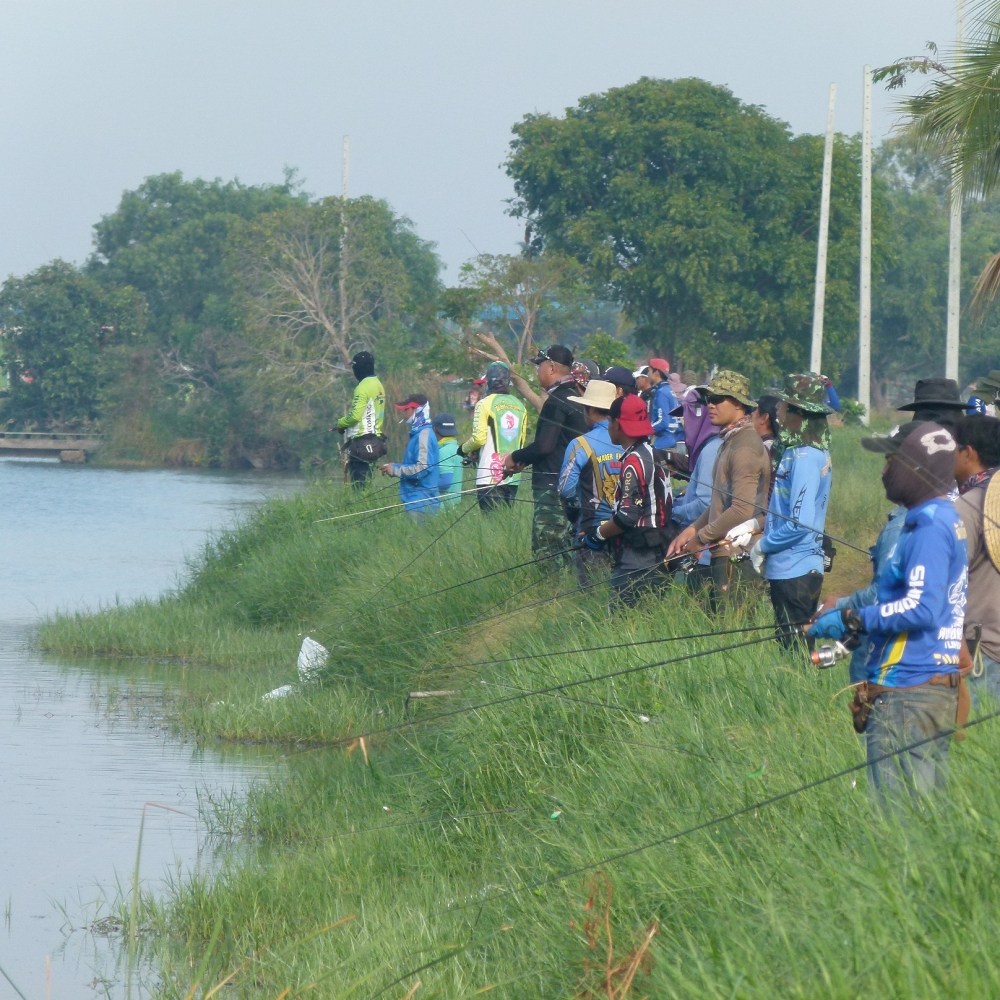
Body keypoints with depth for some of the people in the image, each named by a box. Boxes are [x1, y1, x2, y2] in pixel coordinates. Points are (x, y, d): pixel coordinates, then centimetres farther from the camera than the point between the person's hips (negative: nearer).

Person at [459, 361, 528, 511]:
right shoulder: (519, 406, 10)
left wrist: (463, 448, 7)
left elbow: (479, 438, -11)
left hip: (490, 477, -6)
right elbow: (521, 441, 13)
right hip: (513, 478, 6)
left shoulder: (485, 403, -7)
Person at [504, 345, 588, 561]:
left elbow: (544, 446, -20)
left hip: (552, 486, -10)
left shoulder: (556, 402, -14)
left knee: (546, 550, -9)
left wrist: (516, 457, -4)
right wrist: (524, 460, 15)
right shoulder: (575, 399, 16)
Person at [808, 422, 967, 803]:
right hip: (939, 684, 11)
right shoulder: (945, 519, 16)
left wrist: (852, 619, -17)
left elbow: (921, 609, -24)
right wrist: (843, 608, 18)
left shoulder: (930, 527, -15)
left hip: (907, 694, -11)